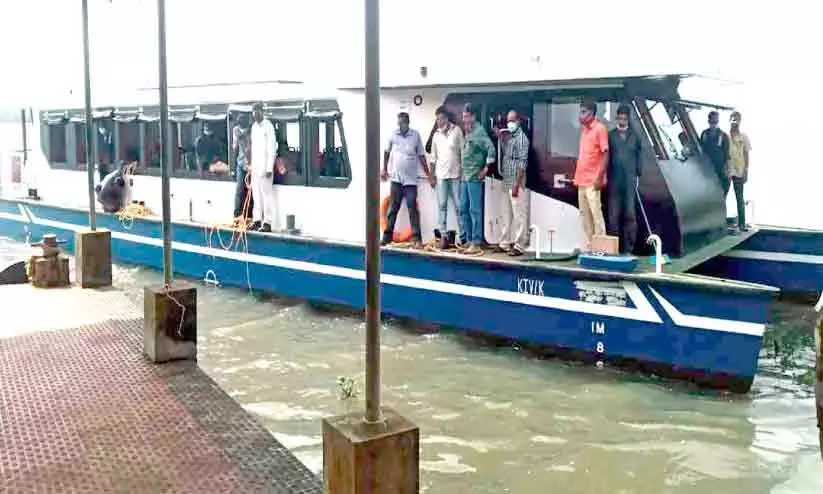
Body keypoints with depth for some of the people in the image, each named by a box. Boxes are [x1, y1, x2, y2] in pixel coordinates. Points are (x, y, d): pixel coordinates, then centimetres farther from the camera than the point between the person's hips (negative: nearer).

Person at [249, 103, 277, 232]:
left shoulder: (268, 126, -8)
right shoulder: (253, 126, 15)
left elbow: (272, 148, -12)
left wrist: (269, 168, -16)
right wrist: (250, 165, 13)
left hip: (264, 167, -7)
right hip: (254, 166, 7)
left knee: (267, 194, -6)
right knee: (256, 194, 9)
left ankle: (267, 223, -4)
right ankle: (257, 220, 15)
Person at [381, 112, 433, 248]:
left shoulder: (415, 135, -2)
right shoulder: (393, 135, 1)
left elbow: (421, 156, 3)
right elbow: (387, 152, 16)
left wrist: (429, 175, 1)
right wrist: (384, 169, 18)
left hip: (410, 180, -2)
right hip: (396, 179, 2)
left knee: (412, 209, -5)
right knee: (393, 208, 9)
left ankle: (416, 238, -4)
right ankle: (387, 236, 18)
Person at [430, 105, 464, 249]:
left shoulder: (457, 131, -1)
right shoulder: (436, 135, 9)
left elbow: (463, 151, -1)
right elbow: (434, 157, 13)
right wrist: (432, 175, 10)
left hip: (455, 174, -3)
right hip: (441, 175, 3)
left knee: (458, 205, 0)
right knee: (442, 205, 0)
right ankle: (443, 235, 2)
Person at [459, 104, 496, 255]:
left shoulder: (479, 132, -10)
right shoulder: (467, 132, 16)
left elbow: (491, 149, -19)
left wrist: (486, 168, -16)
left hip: (474, 178, -9)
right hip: (465, 177, 9)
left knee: (475, 210, -7)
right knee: (464, 209, 12)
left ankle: (476, 243, -4)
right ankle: (467, 240, 19)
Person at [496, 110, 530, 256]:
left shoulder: (521, 138, -10)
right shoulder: (508, 137, 15)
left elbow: (522, 163, -15)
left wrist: (517, 185, -20)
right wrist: (500, 137, 14)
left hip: (516, 184, -9)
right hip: (506, 183, 9)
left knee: (519, 215, -5)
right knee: (506, 215, 13)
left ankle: (519, 246, -2)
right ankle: (505, 243, 19)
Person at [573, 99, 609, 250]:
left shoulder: (600, 129, -7)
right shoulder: (584, 130, 16)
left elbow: (605, 154, -12)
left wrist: (600, 177, -18)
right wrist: (577, 176, 16)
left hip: (592, 181, -8)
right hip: (581, 180, 8)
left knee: (596, 213, -7)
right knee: (584, 214, 9)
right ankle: (589, 246, 15)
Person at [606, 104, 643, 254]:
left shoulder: (634, 136, 11)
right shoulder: (610, 135, 7)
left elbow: (639, 156, 12)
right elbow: (606, 157, 4)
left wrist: (638, 175, 3)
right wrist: (606, 177, -3)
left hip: (630, 181, 1)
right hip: (614, 181, -1)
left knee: (630, 215, 0)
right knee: (613, 215, 1)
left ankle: (629, 248, 3)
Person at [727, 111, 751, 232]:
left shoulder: (744, 137, 6)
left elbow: (746, 155, 6)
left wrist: (746, 171, -1)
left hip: (739, 171, 0)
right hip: (726, 170, 0)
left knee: (740, 198, 2)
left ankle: (741, 223, 4)